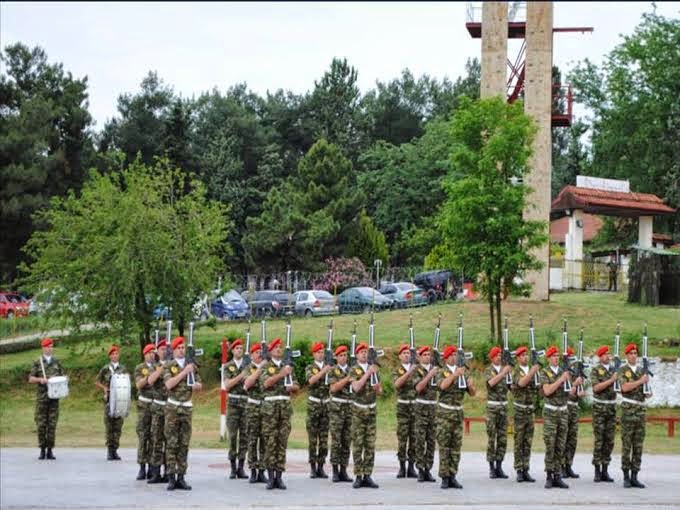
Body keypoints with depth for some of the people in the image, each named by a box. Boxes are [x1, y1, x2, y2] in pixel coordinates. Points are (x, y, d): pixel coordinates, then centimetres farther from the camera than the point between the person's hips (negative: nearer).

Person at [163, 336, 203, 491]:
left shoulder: (192, 366, 11)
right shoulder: (168, 366, 0)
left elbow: (200, 386, 14)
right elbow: (169, 384, -15)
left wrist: (194, 385, -8)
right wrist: (184, 372, -17)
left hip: (187, 408, 3)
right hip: (172, 408, -3)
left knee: (184, 444, 2)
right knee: (171, 444, -4)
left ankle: (181, 477, 5)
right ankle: (171, 477, -2)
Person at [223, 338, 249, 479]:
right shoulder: (228, 366, 6)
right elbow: (227, 385, -5)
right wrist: (240, 376, -15)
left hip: (246, 402, 1)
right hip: (233, 403, -1)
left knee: (244, 435, 0)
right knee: (232, 435, -1)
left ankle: (241, 468, 5)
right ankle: (233, 468, 5)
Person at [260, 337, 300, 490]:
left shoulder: (288, 367, 16)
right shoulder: (266, 366, 4)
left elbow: (296, 387, 16)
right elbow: (266, 383, -12)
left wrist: (292, 387, -6)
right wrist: (281, 374, -17)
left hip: (286, 406, 3)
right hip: (270, 406, -3)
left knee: (282, 442, 1)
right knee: (270, 442, -4)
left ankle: (279, 476, 5)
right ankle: (271, 477, 0)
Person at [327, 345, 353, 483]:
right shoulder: (333, 371, 2)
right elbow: (333, 388, -10)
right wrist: (347, 379, -17)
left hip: (350, 408, 3)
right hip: (336, 408, -3)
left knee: (347, 441, 4)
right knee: (336, 441, -4)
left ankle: (343, 470, 8)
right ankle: (335, 471, 0)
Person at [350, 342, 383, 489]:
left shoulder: (373, 369, 10)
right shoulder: (354, 370, -3)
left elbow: (380, 391, 14)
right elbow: (356, 387, -19)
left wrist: (377, 387, -9)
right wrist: (368, 374, -22)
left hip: (372, 410, 4)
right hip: (358, 410, -4)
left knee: (370, 445, 2)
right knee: (357, 445, -4)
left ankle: (367, 476, 5)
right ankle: (358, 477, -1)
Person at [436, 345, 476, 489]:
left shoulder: (463, 373, 9)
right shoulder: (442, 372, -1)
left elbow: (472, 394, 8)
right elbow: (443, 385, -23)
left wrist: (470, 385, -13)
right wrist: (455, 374, -28)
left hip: (458, 412, 4)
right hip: (444, 412, -4)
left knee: (456, 446, 4)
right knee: (444, 446, -3)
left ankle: (452, 476, 9)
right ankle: (444, 477, -1)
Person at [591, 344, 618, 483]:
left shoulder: (615, 370, 11)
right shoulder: (595, 370, -3)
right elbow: (596, 388, -16)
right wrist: (611, 380, -20)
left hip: (612, 408, 5)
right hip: (599, 408, -5)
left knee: (609, 440, 4)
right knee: (599, 440, -5)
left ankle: (605, 471, 9)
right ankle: (597, 471, -1)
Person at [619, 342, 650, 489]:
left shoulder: (641, 371, 15)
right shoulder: (622, 370, -1)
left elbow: (645, 391, 18)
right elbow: (624, 387, -15)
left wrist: (648, 393, -3)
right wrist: (640, 381, -15)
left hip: (641, 409, 5)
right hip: (628, 409, -5)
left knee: (638, 446, 4)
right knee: (626, 445, -3)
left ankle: (634, 477, 7)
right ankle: (626, 477, 2)